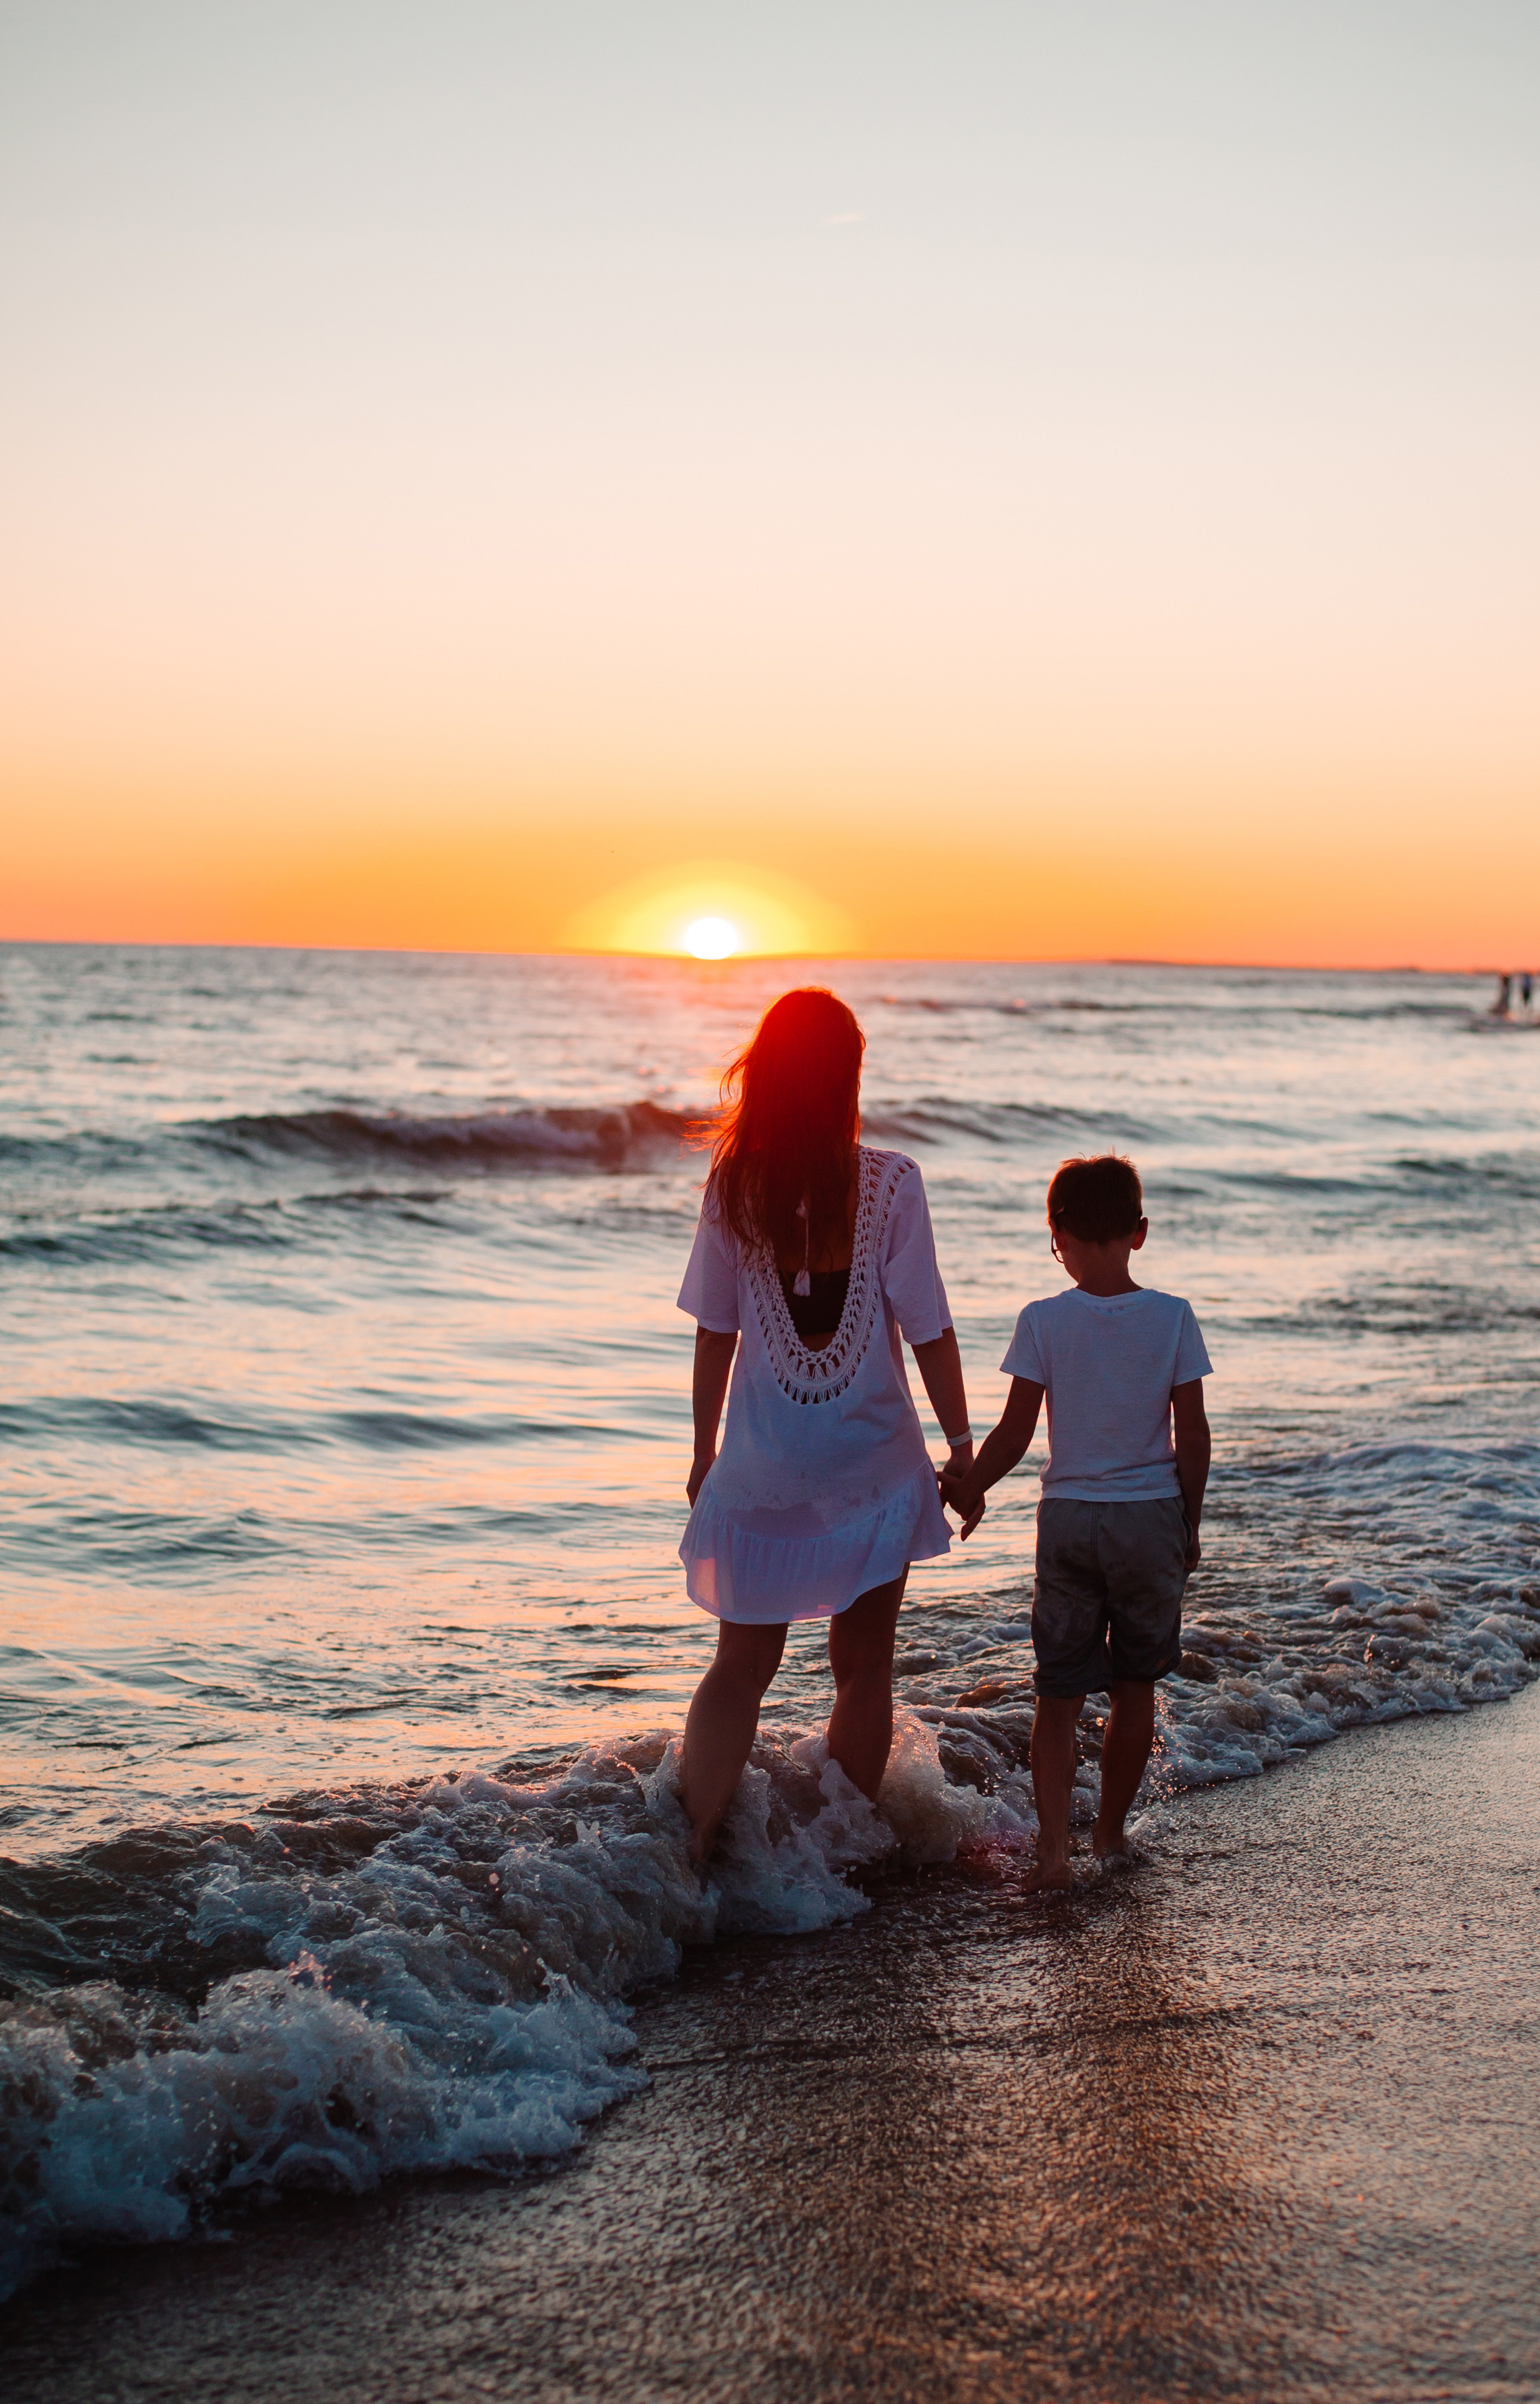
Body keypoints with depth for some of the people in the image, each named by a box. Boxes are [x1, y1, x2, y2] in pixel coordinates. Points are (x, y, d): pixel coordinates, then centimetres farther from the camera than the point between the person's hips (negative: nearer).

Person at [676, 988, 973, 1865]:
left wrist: (704, 1449, 13)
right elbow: (929, 1331, -9)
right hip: (873, 1463, -2)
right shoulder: (889, 1183, -12)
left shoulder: (734, 1185, -5)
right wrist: (962, 1445, 1)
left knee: (742, 1663, 13)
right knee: (863, 1667, 12)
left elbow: (716, 1332, 1)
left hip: (763, 1465, 2)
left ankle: (696, 1843, 7)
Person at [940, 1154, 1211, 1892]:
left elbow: (1015, 1432, -6)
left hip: (1067, 1518, 0)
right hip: (1151, 1517, 1)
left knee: (1060, 1693, 5)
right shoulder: (1173, 1317, -5)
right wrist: (1189, 1523, 8)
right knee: (1135, 1688, 15)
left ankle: (1052, 1845, -6)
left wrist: (967, 1489, 11)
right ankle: (1110, 1833, 25)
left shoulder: (1042, 1321, -7)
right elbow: (1192, 1434, -4)